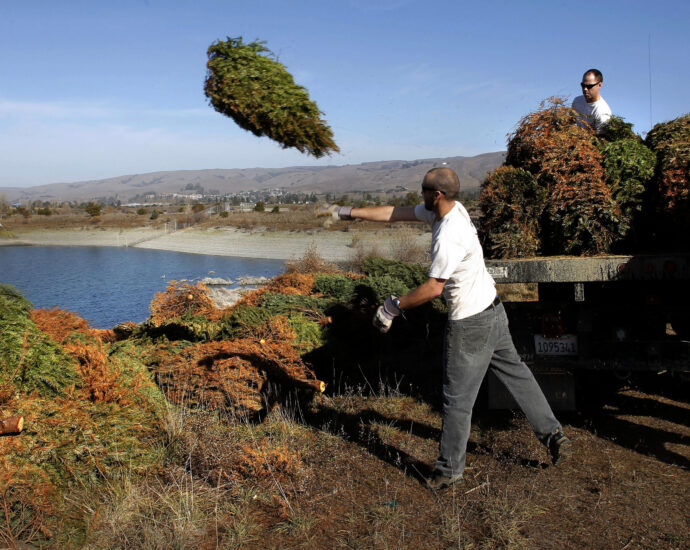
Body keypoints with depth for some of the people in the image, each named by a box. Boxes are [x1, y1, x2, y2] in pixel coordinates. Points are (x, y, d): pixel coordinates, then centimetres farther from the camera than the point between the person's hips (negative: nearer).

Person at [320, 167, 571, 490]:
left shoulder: (448, 236, -26)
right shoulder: (451, 209, 2)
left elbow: (433, 288, -23)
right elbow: (396, 213, 8)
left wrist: (393, 306, -13)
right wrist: (349, 213, 11)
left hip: (470, 324, -10)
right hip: (492, 310, 10)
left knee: (457, 400, 3)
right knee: (515, 374, 20)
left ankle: (449, 470, 18)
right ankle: (554, 435, 30)